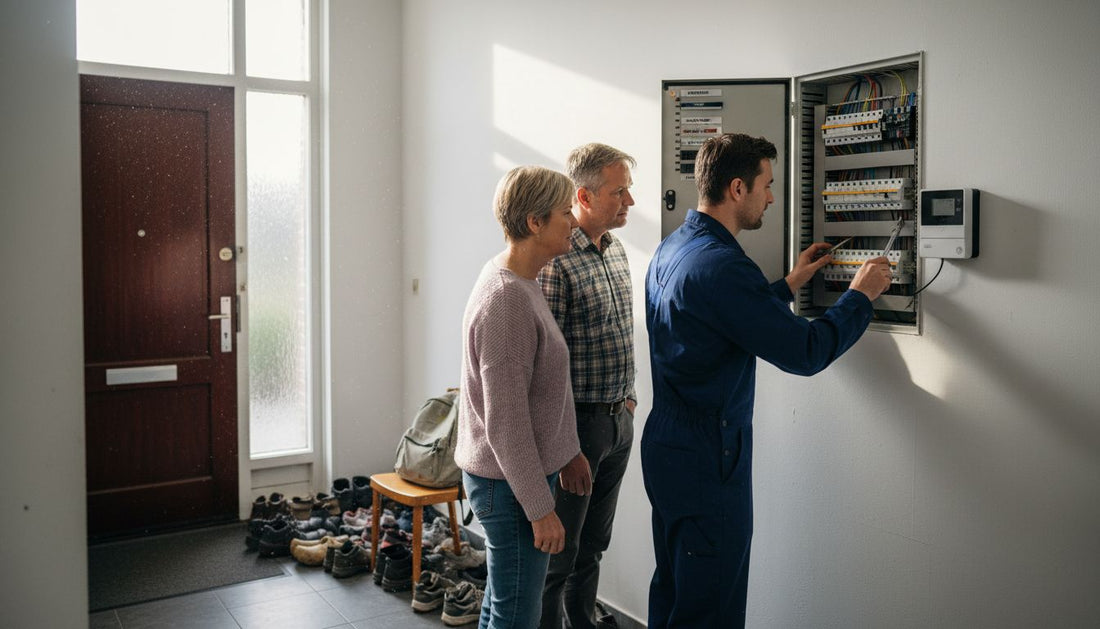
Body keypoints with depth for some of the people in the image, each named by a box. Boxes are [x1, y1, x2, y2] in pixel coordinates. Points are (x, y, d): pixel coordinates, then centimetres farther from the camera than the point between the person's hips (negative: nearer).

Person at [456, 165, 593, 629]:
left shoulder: (519, 281, 8)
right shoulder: (506, 300, -24)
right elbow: (505, 421, -24)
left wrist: (570, 450, 21)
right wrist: (541, 508, -19)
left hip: (518, 471, 10)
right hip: (510, 483, -10)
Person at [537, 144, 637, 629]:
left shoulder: (615, 250, 9)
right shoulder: (554, 262, -20)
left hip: (618, 421, 8)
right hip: (578, 424, -8)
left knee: (593, 545, 21)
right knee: (559, 554, 6)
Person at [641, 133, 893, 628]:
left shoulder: (669, 249, 7)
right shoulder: (720, 265, -24)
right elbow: (804, 353, -21)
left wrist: (789, 284, 22)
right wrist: (860, 294, -6)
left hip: (665, 444, 10)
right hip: (707, 460, -10)